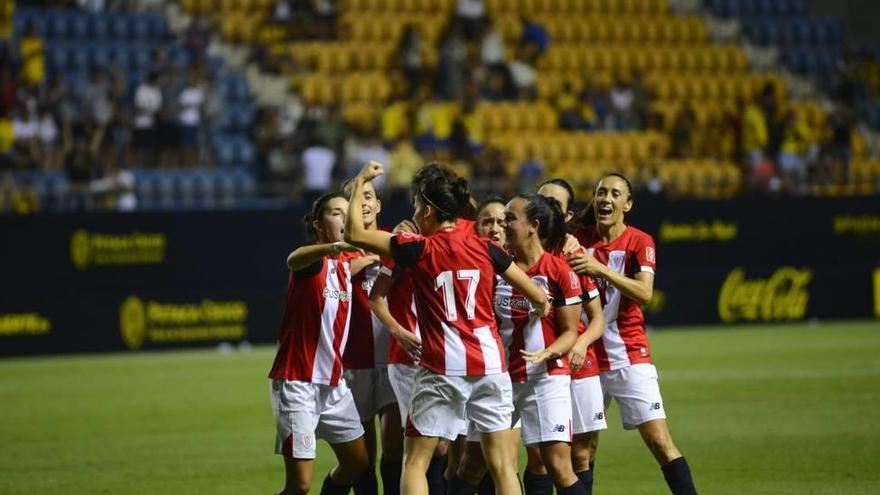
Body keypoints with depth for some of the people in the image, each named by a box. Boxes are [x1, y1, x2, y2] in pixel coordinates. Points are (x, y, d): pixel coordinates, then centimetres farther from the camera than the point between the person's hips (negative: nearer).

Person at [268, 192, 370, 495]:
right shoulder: (314, 262, -14)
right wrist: (334, 247, -61)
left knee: (357, 462, 11)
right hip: (298, 382, -8)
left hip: (333, 383, 8)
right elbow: (294, 260, -38)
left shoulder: (346, 262, 7)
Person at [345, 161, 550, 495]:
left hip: (441, 369, -3)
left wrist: (360, 182, 9)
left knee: (415, 463, 5)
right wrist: (540, 308, 28)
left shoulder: (419, 250, -5)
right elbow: (539, 299, 5)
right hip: (490, 364, 3)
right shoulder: (486, 249, 3)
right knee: (501, 465, 6)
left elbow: (354, 234, -2)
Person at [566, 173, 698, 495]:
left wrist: (600, 268, -28)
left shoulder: (639, 242, -4)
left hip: (629, 357, -3)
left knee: (659, 441, -10)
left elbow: (644, 293, -18)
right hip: (587, 357, 3)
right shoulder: (579, 239, 5)